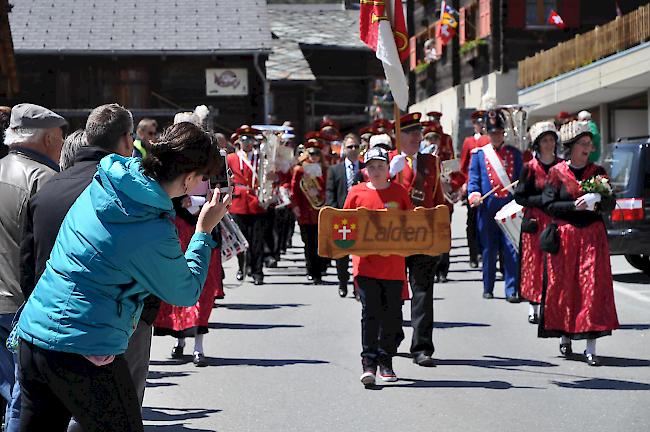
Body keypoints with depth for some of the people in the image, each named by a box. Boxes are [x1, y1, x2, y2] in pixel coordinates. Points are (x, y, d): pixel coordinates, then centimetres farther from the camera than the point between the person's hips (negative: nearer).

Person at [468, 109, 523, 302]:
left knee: (512, 250, -5)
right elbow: (473, 180, 4)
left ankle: (511, 290, -3)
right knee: (489, 251, 6)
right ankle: (488, 288, 17)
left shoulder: (515, 153, 11)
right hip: (487, 210, 0)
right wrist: (474, 196, -14)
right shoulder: (479, 154, 8)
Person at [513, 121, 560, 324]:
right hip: (536, 222, -2)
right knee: (534, 262, -2)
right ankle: (533, 307, 5)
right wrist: (542, 199, -13)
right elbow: (519, 196, -1)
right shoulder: (530, 168, 1)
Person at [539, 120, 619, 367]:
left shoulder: (597, 172, 8)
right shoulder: (557, 173, 2)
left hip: (592, 237, 1)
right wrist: (575, 205, -15)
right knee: (564, 287, 1)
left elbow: (611, 205, 4)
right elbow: (549, 204, -4)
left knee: (592, 287, -7)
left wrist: (597, 201, -17)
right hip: (564, 235, -1)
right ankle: (565, 338, 20)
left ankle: (590, 348, -8)